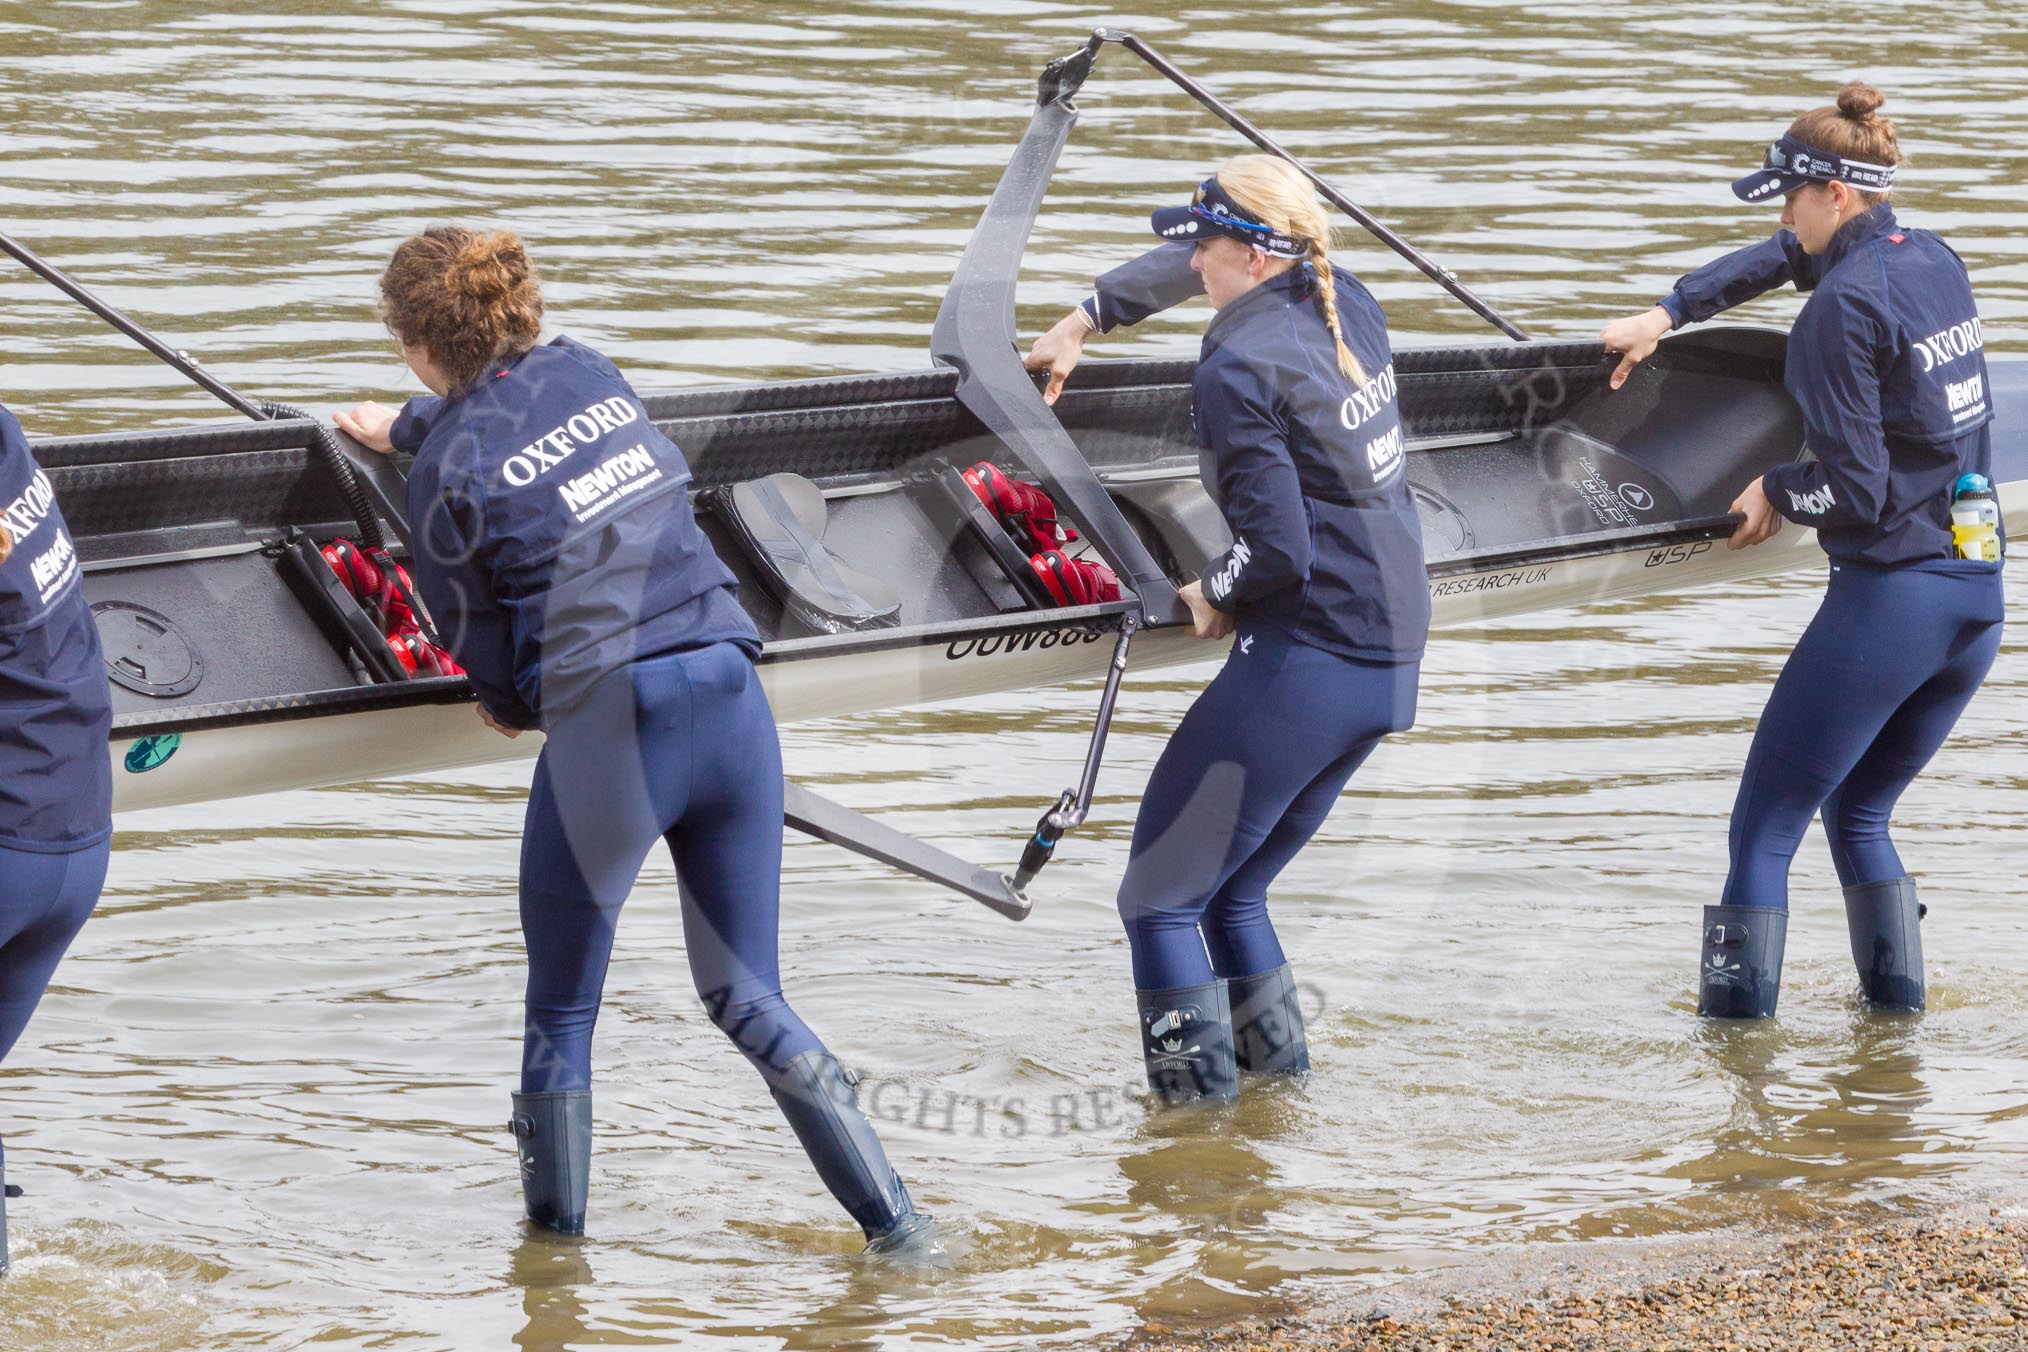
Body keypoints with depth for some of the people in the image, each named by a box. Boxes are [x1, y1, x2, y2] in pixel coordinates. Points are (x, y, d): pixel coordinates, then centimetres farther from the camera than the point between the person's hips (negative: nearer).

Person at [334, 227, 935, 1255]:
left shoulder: (448, 470, -5)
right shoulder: (587, 372, 12)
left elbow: (477, 640, 7)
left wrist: (519, 703, 28)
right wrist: (409, 426, 55)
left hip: (607, 732, -6)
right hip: (732, 701, 6)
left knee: (560, 1014, 14)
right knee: (746, 997, 15)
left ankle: (554, 1238, 24)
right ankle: (895, 1218, 7)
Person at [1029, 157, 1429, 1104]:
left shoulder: (1236, 371, -15)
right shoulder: (1347, 306, 10)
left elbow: (1278, 548, -21)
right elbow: (1196, 269, 30)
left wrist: (1212, 593, -1)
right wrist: (1084, 322, 35)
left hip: (1303, 666, -9)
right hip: (1391, 663, 9)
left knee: (1159, 899, 1)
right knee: (1231, 889, 21)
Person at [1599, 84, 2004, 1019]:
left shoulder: (1842, 308, -15)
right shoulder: (1936, 264, 11)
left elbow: (1853, 488, -17)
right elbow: (1784, 257, 29)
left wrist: (1776, 492, 2)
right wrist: (1667, 316, 27)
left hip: (1889, 595, -8)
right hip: (1980, 596, 8)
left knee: (1763, 828, 0)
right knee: (1858, 811, 25)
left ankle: (1736, 1015, -2)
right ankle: (1896, 1002, 25)